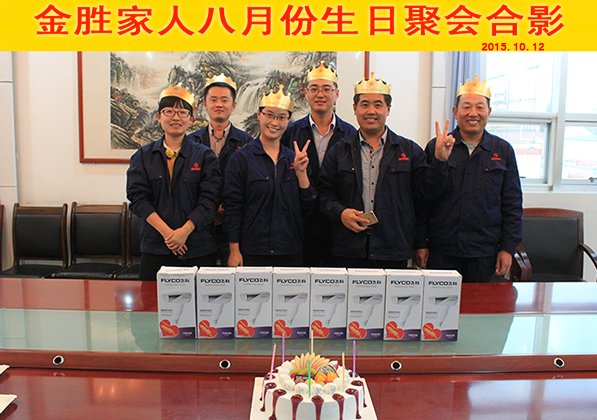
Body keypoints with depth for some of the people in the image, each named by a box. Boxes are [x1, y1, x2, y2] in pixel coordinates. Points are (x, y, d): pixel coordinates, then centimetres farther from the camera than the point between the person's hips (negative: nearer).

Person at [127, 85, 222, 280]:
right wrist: (167, 232, -13)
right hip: (155, 248, 1)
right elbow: (138, 198, -1)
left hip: (198, 249, -1)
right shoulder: (143, 156, 9)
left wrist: (185, 230, -17)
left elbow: (209, 199, -4)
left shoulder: (205, 156, 5)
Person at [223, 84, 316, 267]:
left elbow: (307, 206, 7)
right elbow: (232, 208, -4)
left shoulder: (294, 158, 9)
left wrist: (301, 172, -6)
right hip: (252, 253, -3)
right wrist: (234, 251, -9)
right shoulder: (241, 158, -2)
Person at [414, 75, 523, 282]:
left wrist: (507, 248, 3)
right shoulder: (436, 147, 3)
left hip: (484, 253, 1)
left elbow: (512, 204, 8)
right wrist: (421, 243, -1)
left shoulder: (503, 150, 7)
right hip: (441, 251, -1)